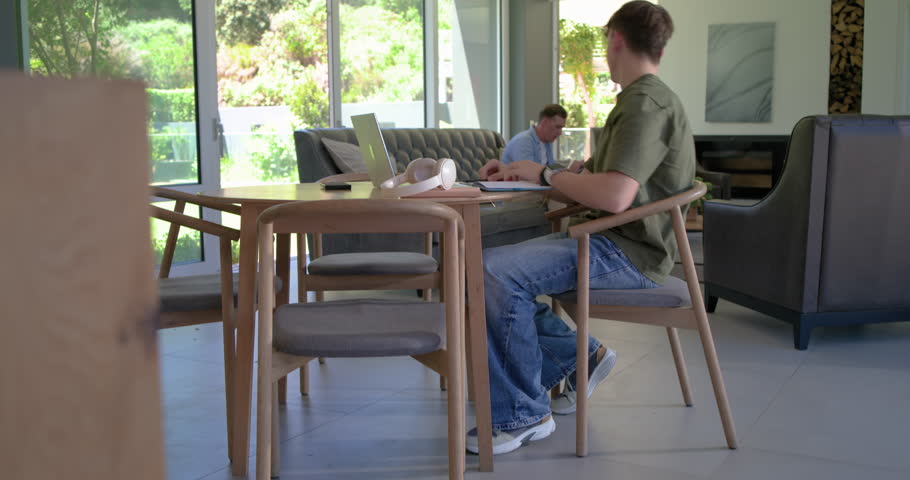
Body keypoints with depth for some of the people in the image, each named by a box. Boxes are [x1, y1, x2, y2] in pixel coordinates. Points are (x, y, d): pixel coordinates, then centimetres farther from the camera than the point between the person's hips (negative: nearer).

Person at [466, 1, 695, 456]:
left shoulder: (647, 104, -16)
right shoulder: (643, 99, 18)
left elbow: (614, 195, -30)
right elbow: (597, 176, 19)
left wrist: (546, 174, -14)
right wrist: (527, 172, 9)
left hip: (628, 253, -10)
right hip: (610, 240, 10)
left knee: (496, 271, -26)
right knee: (490, 271, 7)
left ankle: (523, 413, -12)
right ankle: (582, 355, 13)